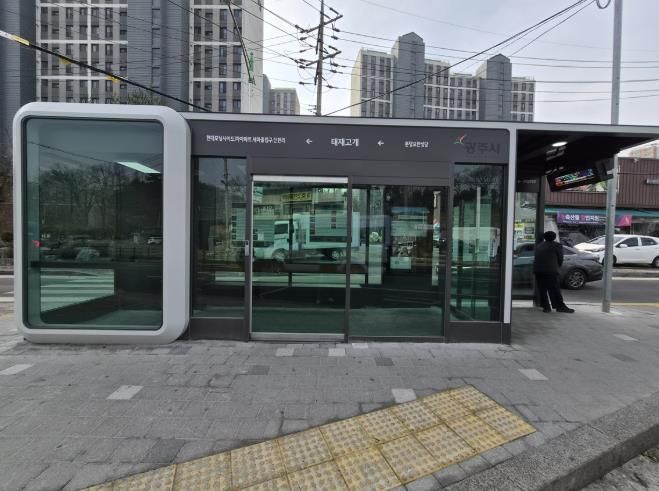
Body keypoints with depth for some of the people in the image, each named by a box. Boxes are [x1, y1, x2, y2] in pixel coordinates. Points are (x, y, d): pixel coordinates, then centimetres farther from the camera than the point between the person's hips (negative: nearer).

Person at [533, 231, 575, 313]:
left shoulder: (539, 245, 19)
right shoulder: (557, 246, 5)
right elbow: (560, 259, 9)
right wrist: (556, 267, 26)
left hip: (537, 270, 4)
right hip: (550, 270, -4)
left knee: (542, 289, 8)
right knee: (554, 289, 1)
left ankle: (546, 307, 8)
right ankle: (560, 306, 7)